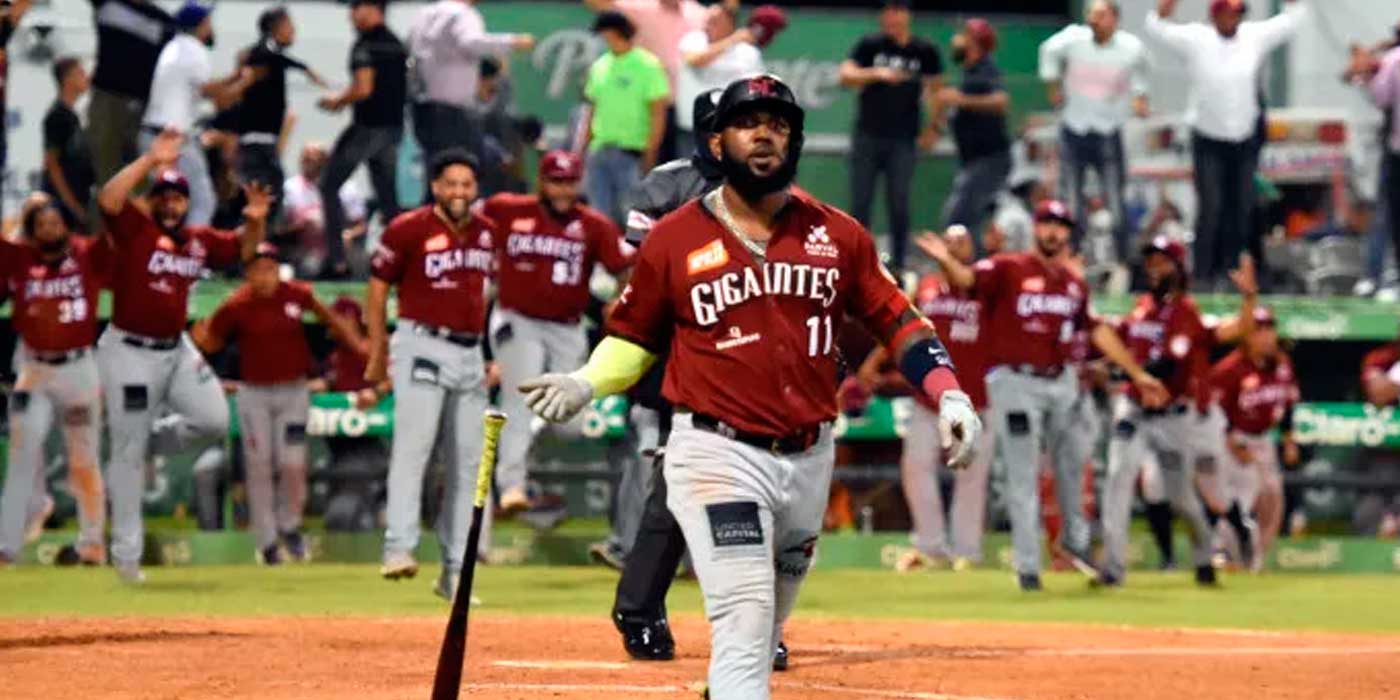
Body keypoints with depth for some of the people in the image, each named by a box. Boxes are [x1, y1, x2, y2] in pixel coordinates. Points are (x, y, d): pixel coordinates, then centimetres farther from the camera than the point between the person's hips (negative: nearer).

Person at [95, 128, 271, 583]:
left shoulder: (199, 240, 6)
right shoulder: (134, 228, -10)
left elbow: (243, 250, 17)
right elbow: (109, 199, -29)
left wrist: (255, 222, -4)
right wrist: (151, 160, -32)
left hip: (177, 349, 5)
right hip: (130, 352, -5)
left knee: (215, 421, -11)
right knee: (128, 454, -1)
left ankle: (158, 435, 21)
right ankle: (126, 553, 6)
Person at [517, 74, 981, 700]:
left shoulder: (838, 236, 7)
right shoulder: (674, 239, 1)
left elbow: (895, 319, 10)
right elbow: (634, 336, 10)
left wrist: (949, 395, -2)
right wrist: (586, 385, -8)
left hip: (811, 457, 4)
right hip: (718, 454, -4)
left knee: (768, 627, 15)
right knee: (744, 619, -16)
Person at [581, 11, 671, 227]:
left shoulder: (647, 65, -6)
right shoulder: (600, 66, 12)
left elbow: (658, 113, -8)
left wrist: (649, 154, -13)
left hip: (631, 153, -6)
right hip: (599, 150, 6)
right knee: (600, 215, 7)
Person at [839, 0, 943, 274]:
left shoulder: (925, 51, 1)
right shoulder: (870, 45, 0)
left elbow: (935, 89, 14)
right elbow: (846, 76, -9)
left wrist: (932, 128, 9)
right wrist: (877, 73, -25)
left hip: (903, 140, -1)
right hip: (868, 136, 1)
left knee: (899, 203, -2)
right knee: (860, 202, 1)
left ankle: (898, 262, 7)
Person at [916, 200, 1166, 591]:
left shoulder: (1075, 285, 9)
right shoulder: (1008, 269, -9)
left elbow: (1097, 331, 16)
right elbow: (968, 279, -26)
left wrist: (1137, 374, 16)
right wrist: (946, 261, -49)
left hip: (1061, 381, 5)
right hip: (1015, 381, -5)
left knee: (1072, 466, 18)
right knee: (1023, 478, -2)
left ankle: (1075, 541, 38)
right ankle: (1027, 565, 5)